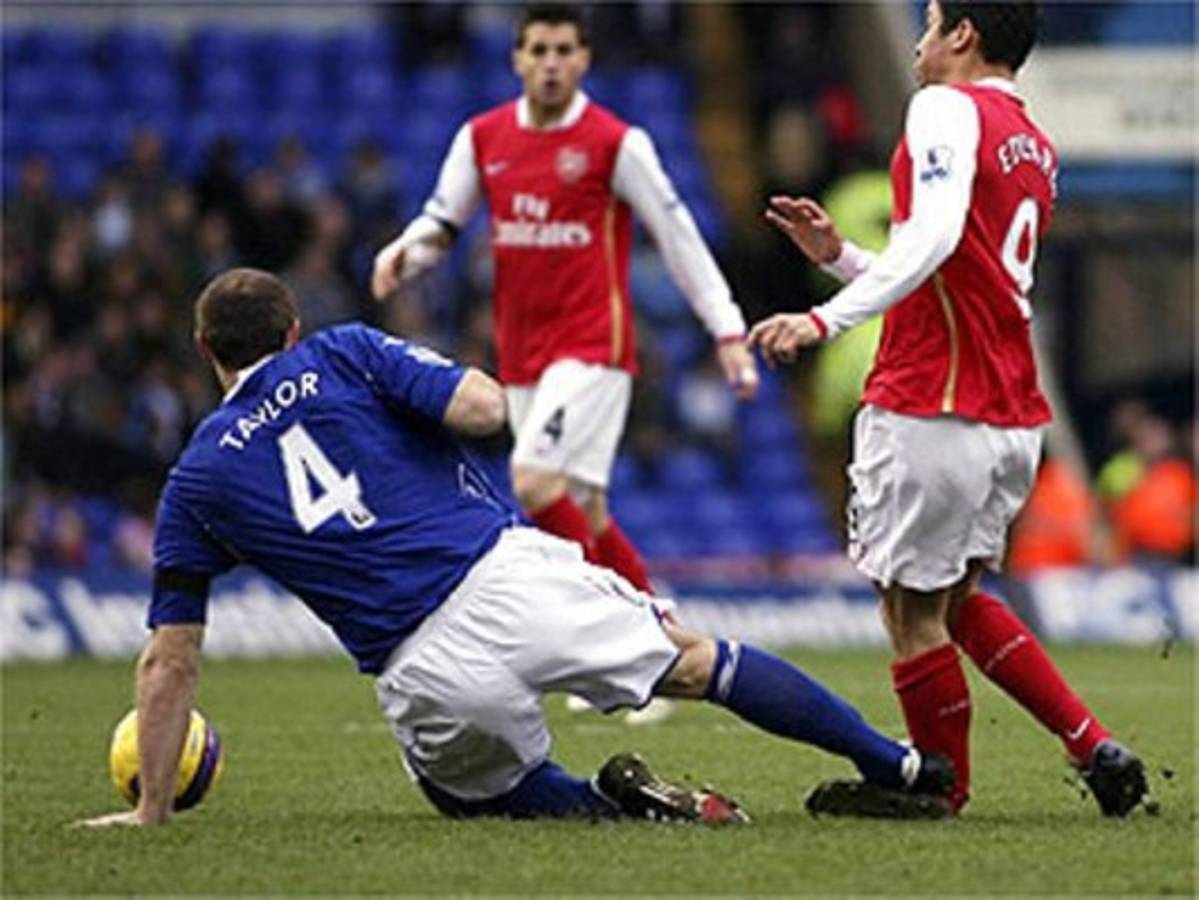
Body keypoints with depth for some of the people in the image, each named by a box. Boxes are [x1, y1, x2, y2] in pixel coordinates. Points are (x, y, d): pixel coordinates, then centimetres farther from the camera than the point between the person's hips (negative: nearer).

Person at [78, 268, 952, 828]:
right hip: (511, 574, 1)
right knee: (699, 663, 20)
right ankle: (903, 768, 19)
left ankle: (615, 802, -6)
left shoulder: (197, 480, 14)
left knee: (498, 794, 26)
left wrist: (150, 810, 19)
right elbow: (484, 406, -2)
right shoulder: (341, 355, 11)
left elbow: (169, 661, 13)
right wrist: (429, 382, 22)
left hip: (426, 674, -1)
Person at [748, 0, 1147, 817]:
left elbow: (935, 237, -24)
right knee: (957, 599, 19)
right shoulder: (1036, 151, 20)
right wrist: (838, 255, 23)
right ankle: (1095, 746, 9)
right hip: (1014, 419, 9)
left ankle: (944, 789, 6)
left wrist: (827, 318, -30)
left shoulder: (947, 108, -7)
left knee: (913, 611, 1)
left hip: (930, 412, -9)